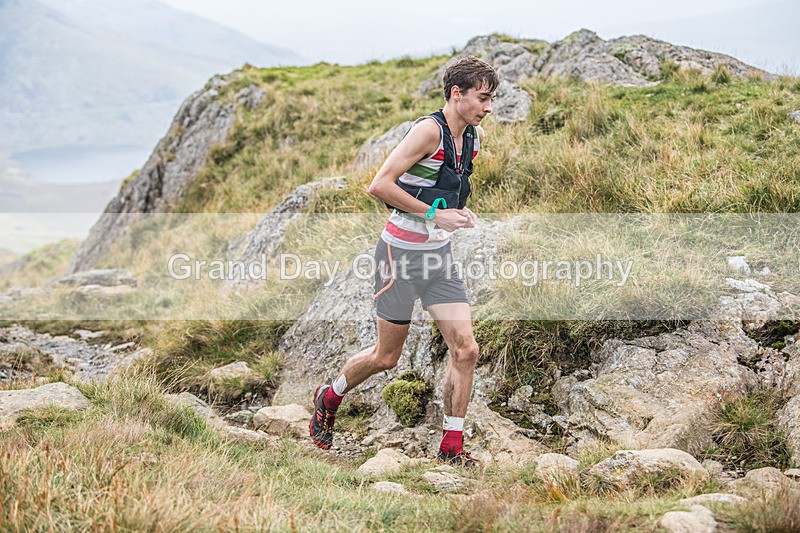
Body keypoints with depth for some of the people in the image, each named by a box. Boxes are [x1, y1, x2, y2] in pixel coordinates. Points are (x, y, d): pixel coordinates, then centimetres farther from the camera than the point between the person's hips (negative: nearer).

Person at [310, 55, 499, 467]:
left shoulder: (475, 137, 6)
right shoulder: (429, 130, -19)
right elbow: (379, 185, -24)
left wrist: (457, 210, 6)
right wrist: (435, 214, -23)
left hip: (439, 254, 7)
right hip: (401, 252, -7)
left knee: (465, 349, -3)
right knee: (386, 357, 6)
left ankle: (452, 445, 8)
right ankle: (328, 399, 34)